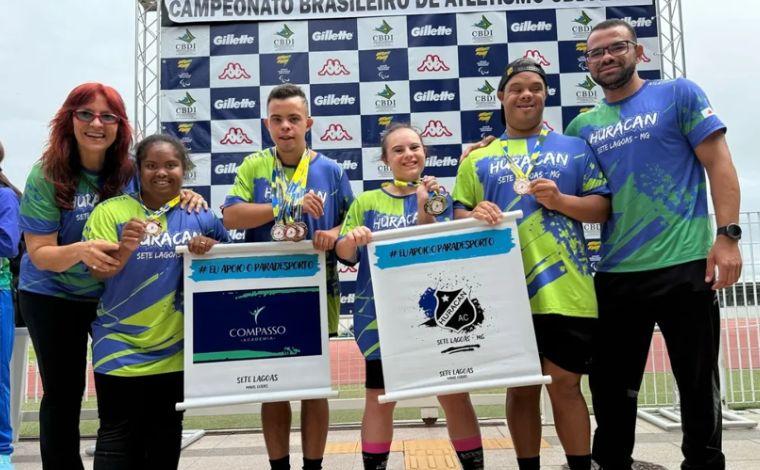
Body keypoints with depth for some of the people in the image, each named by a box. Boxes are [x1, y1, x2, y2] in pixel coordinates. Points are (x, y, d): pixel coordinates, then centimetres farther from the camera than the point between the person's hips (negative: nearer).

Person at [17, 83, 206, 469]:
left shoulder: (131, 172, -9)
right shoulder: (46, 176, -16)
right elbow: (39, 253, -18)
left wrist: (185, 198, -18)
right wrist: (80, 251, -39)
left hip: (114, 294, 2)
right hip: (52, 296, -2)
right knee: (63, 393, 8)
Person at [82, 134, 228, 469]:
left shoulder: (199, 215, 0)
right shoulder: (111, 211, -6)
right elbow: (98, 272, -10)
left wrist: (209, 246, -13)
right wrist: (125, 248, -31)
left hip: (176, 347, 2)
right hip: (121, 347, -2)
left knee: (166, 433, 16)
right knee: (118, 435, 4)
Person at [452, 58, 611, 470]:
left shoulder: (575, 148, 11)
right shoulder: (478, 158, 13)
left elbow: (603, 207, 7)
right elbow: (457, 216, 10)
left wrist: (560, 200, -10)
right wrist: (474, 215, -12)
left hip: (565, 291, -1)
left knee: (565, 384, 1)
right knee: (521, 387, 10)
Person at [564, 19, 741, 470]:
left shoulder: (678, 94, 2)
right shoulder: (583, 125, 12)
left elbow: (719, 164, -3)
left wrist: (728, 235, -14)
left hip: (684, 265, -4)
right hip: (616, 273, 4)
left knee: (699, 386, 8)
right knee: (611, 386, 12)